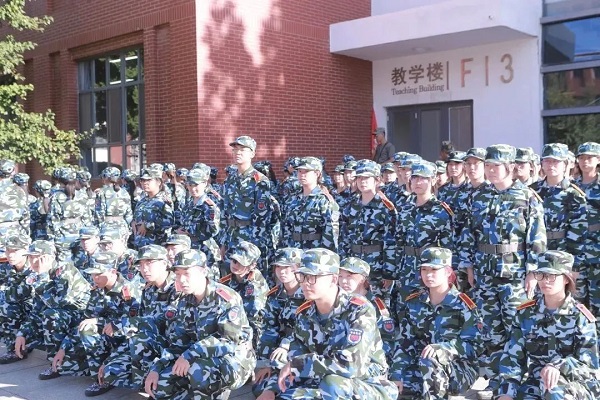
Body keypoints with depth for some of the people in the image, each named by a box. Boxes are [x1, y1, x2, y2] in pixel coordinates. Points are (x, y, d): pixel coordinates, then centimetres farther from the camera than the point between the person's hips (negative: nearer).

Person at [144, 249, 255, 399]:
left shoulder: (225, 298, -20)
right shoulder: (184, 302, 4)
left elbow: (229, 340, -27)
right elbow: (175, 341, 6)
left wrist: (190, 354, -32)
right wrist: (156, 368, -8)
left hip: (235, 360, -7)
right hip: (202, 359, 7)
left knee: (199, 371, -36)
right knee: (159, 385, -10)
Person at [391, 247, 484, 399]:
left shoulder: (462, 304, -7)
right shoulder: (413, 303, 7)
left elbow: (474, 346, -12)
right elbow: (404, 343, 3)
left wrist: (442, 348, -29)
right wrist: (397, 375, -12)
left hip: (460, 372, -4)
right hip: (423, 371, 4)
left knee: (428, 361, -37)